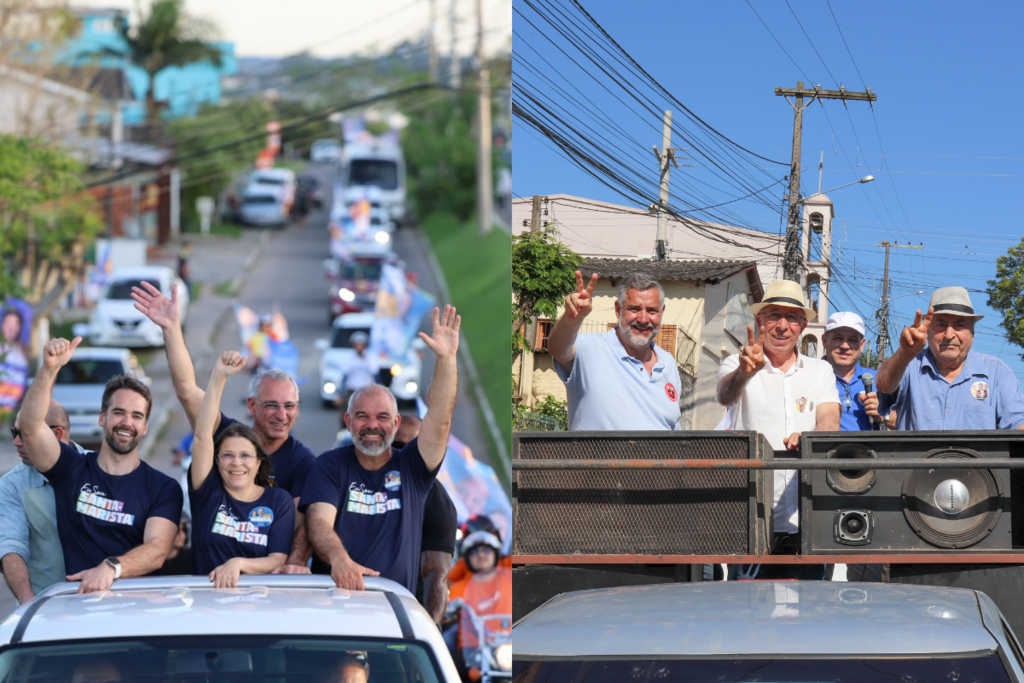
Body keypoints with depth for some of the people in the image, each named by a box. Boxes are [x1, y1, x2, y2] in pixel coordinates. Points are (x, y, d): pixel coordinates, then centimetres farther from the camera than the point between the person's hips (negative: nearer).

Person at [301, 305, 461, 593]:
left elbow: (440, 419, -1)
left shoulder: (410, 467, 12)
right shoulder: (330, 465, 7)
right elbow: (319, 521, -7)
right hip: (333, 593, -2)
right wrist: (339, 558, -28)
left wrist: (446, 358, -12)